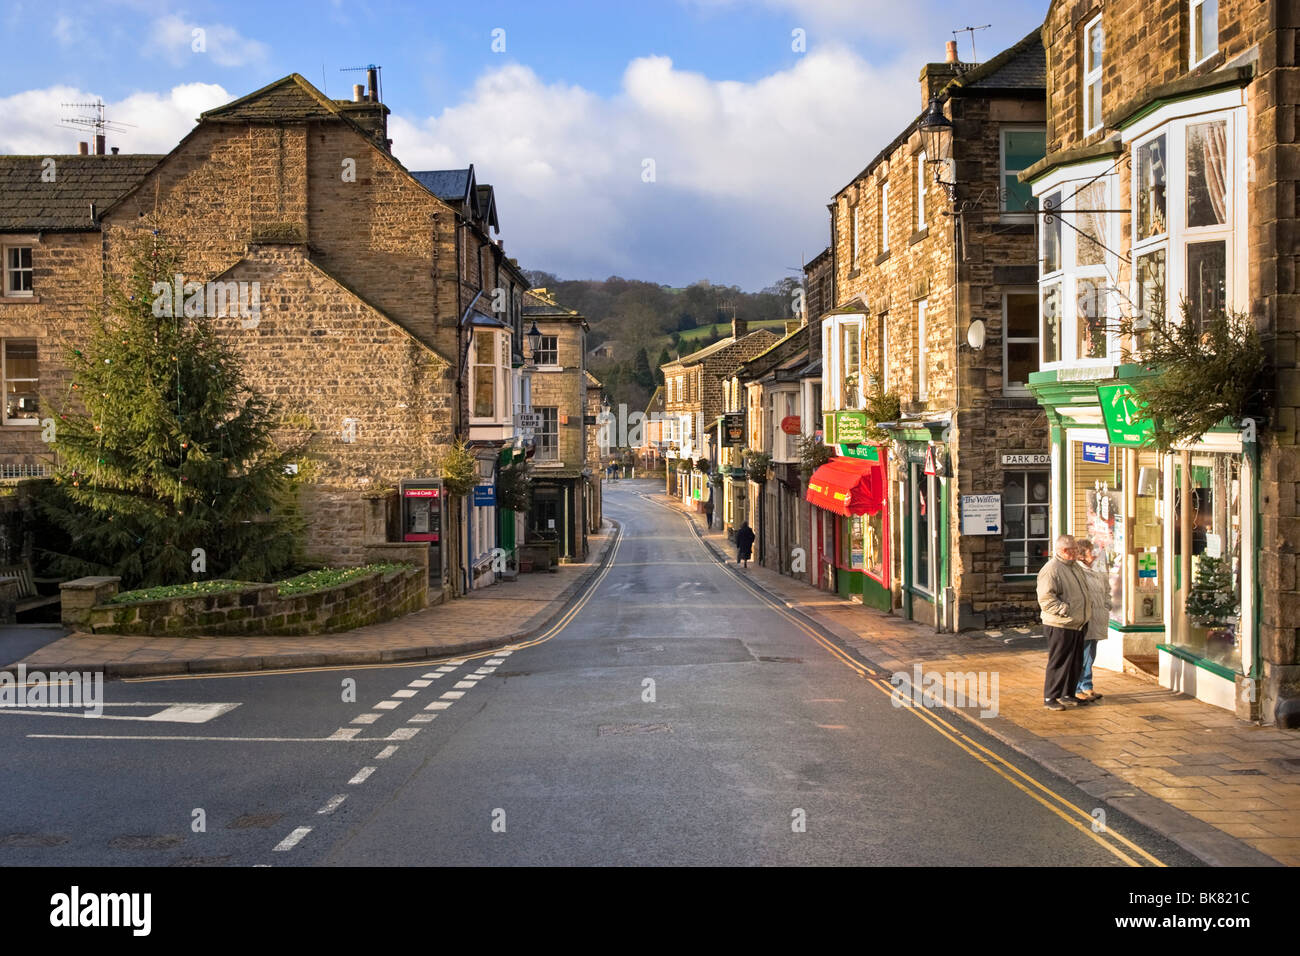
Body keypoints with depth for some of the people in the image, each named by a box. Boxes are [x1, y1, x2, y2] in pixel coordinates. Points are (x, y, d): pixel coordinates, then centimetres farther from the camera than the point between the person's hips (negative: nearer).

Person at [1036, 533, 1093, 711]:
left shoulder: (1076, 568, 16)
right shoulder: (1051, 569, -14)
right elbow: (1045, 598, -21)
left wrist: (1085, 615, 21)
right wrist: (1065, 610, -22)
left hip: (1078, 625, 9)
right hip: (1060, 626, -9)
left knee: (1075, 663, 13)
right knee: (1058, 662, -3)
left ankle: (1067, 695, 25)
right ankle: (1050, 698, 5)